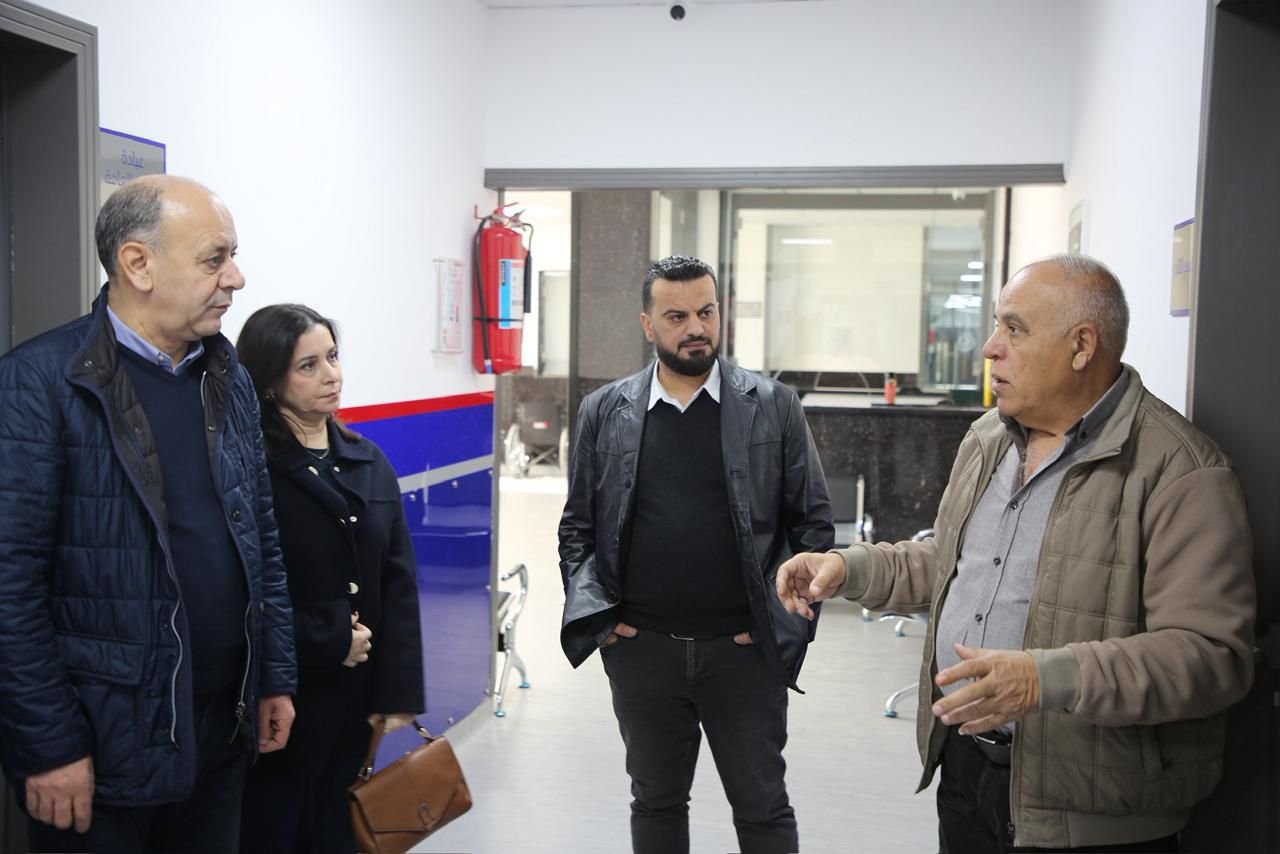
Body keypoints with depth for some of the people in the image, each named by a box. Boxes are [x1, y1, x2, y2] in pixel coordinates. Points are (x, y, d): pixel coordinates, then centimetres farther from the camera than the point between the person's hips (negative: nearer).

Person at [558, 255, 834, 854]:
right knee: (655, 802, 17)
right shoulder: (604, 412, 2)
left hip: (745, 651, -1)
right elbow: (577, 528, 8)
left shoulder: (773, 406, -2)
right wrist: (596, 614, -3)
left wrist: (789, 621, -5)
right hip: (641, 650, 2)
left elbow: (814, 524, 1)